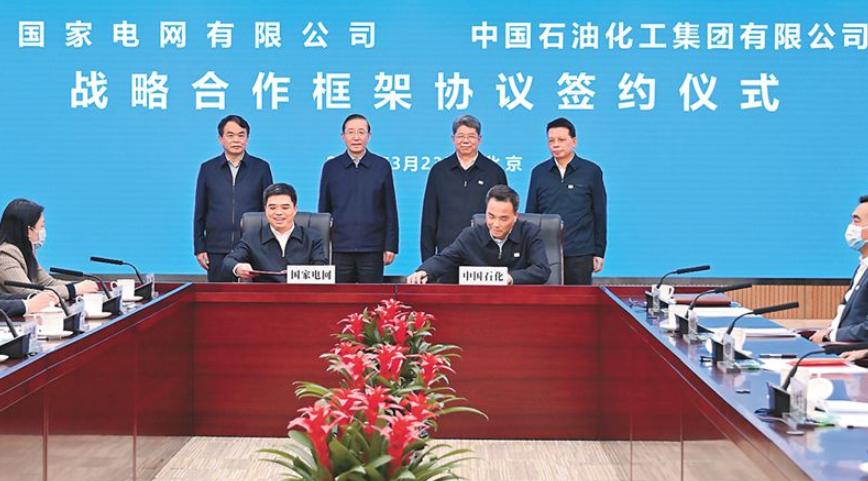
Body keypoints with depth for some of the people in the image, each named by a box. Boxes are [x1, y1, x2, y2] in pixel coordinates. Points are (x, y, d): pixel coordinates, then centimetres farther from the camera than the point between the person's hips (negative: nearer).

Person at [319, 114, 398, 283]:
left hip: (372, 250, -1)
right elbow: (323, 210, 10)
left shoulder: (382, 166, 4)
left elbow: (390, 210, 5)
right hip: (339, 249, 1)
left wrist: (390, 246, -1)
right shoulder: (331, 167, 6)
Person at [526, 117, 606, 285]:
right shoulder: (539, 172, 9)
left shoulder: (591, 171, 3)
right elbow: (530, 214, 12)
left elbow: (599, 215, 6)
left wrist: (599, 252, 3)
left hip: (580, 254, -2)